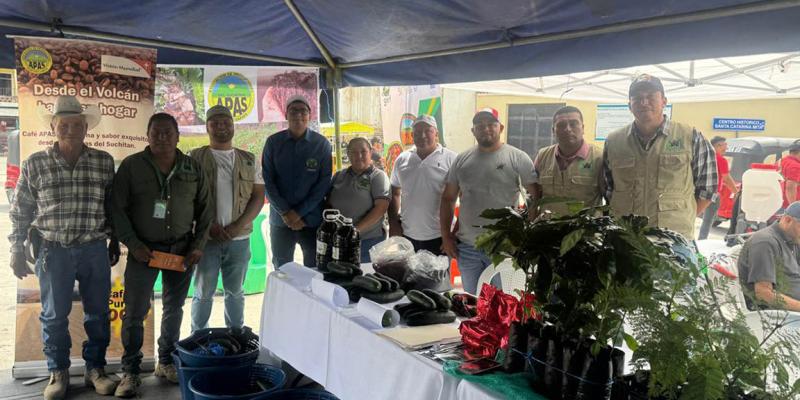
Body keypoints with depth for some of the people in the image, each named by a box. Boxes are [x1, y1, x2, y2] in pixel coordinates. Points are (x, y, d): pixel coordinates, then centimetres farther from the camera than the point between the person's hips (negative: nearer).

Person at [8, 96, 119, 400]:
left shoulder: (104, 162, 1)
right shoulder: (35, 164, -2)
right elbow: (20, 212, 4)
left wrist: (115, 242, 11)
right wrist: (17, 250, 3)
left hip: (95, 249, 1)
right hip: (53, 251, -1)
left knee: (98, 313, 9)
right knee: (54, 315, 10)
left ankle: (95, 368, 24)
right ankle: (58, 372, 26)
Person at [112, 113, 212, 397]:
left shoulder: (193, 168, 3)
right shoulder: (131, 166, -3)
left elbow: (204, 210, 7)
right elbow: (118, 209, -4)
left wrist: (198, 245, -2)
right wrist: (133, 244, -12)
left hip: (182, 250, 2)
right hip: (143, 250, -2)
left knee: (174, 308, 12)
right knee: (135, 311, 0)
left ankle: (166, 362, 28)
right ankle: (130, 371, 15)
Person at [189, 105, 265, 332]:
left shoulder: (249, 161, 8)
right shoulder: (194, 158, 1)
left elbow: (258, 197, 3)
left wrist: (237, 226, -10)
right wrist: (209, 226, -14)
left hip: (240, 238, 2)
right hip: (205, 237, -2)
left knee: (235, 292, 13)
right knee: (203, 293, 7)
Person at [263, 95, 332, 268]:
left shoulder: (322, 144, 0)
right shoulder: (273, 142, 2)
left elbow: (324, 182, -4)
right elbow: (267, 180, 0)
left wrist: (299, 213, -11)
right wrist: (285, 213, -10)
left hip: (312, 219, -1)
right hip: (280, 219, 1)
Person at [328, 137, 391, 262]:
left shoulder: (377, 176, -1)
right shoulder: (339, 176, 13)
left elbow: (381, 207, -11)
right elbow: (328, 204, 16)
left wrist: (357, 229, -17)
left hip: (368, 241, -4)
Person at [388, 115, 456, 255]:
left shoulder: (451, 159, -5)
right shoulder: (402, 159, 8)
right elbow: (395, 194, 15)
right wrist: (393, 224, 6)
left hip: (439, 237, -3)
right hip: (406, 235, 4)